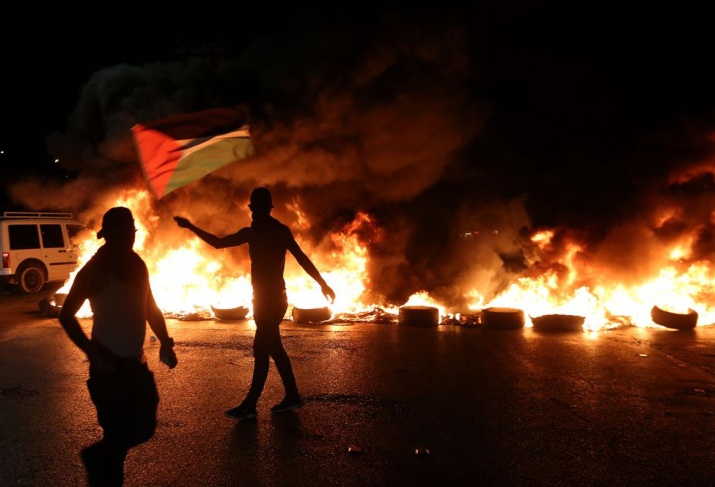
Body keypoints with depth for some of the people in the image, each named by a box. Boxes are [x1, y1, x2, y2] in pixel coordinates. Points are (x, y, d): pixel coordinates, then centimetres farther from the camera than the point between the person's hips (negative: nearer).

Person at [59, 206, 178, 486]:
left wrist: (165, 343, 5)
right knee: (118, 435, -1)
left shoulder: (137, 264, 6)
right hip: (109, 365, -7)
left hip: (136, 363, 7)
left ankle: (97, 457, 39)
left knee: (144, 428, 14)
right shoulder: (96, 269, -13)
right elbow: (66, 315, -11)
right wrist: (93, 353, -18)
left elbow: (150, 308, 16)